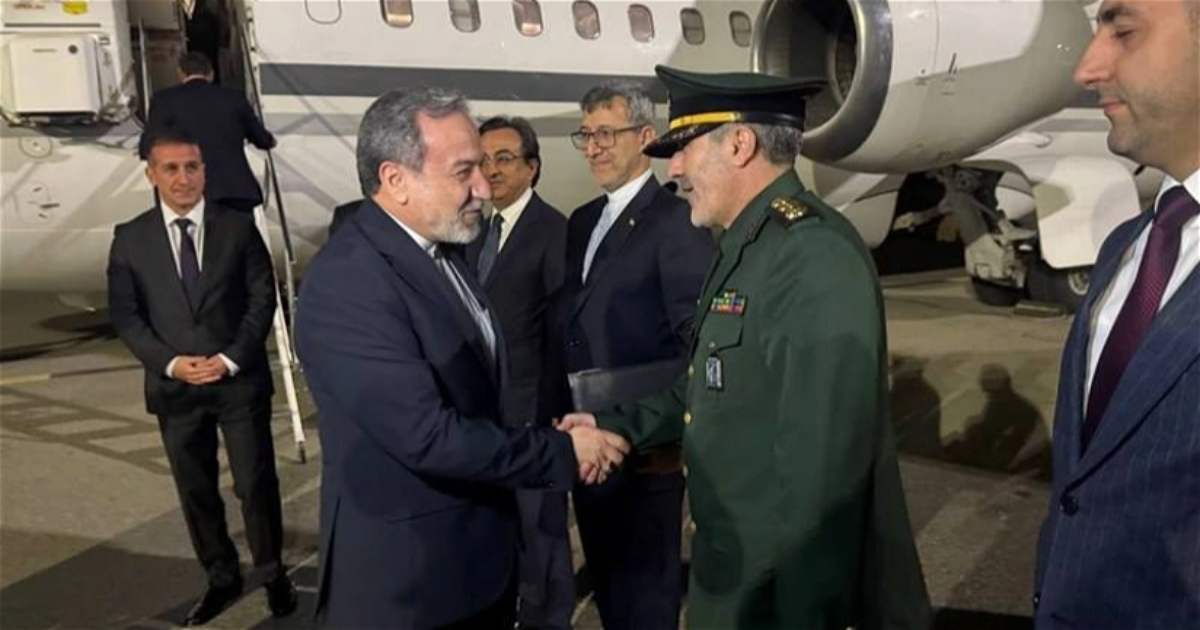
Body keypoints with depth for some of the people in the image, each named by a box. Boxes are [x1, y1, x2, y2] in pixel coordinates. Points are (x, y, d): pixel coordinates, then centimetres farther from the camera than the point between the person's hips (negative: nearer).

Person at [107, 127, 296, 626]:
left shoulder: (238, 228, -1)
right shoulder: (130, 239, 1)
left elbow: (262, 298, -3)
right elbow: (125, 314, 1)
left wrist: (230, 359, -13)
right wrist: (170, 363, -12)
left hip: (240, 380, -1)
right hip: (174, 386, 2)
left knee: (256, 482, 4)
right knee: (196, 490, 12)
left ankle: (273, 573, 25)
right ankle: (222, 578, 30)